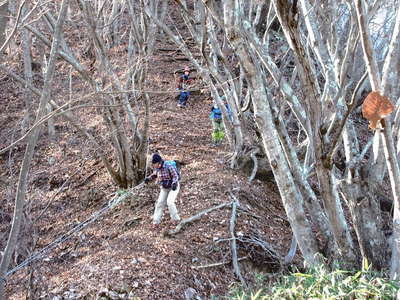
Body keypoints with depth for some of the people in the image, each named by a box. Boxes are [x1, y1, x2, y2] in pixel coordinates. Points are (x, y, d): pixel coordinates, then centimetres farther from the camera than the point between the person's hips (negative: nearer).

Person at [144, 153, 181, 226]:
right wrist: (148, 178, -7)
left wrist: (174, 184, -48)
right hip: (164, 188, 6)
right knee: (160, 203, -1)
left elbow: (175, 176, -29)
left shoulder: (169, 166, -28)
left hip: (173, 187, -6)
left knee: (169, 202, -22)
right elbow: (155, 174, 13)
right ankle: (156, 221, 6)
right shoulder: (157, 168, -7)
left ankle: (176, 219, -6)